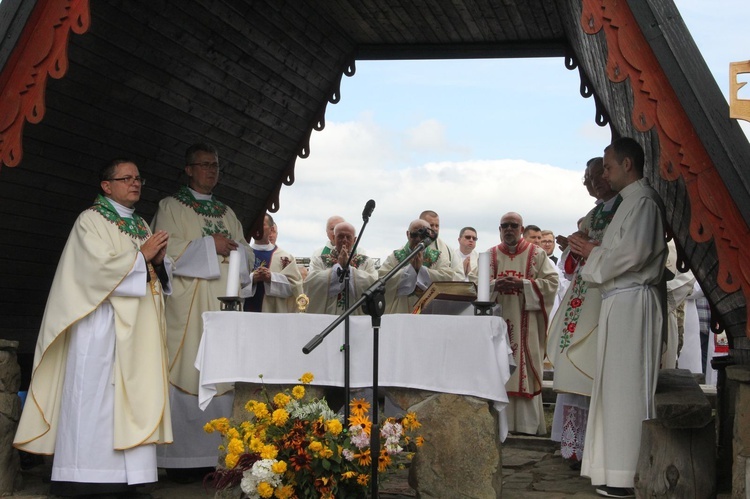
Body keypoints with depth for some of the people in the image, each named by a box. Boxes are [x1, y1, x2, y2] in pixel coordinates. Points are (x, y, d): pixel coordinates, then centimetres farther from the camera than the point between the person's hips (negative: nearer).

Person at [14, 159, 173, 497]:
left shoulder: (142, 225, 20)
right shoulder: (91, 220, -1)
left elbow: (159, 275, 19)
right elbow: (100, 265, -15)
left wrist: (159, 260, -2)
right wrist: (141, 256, -7)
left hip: (136, 327, 7)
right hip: (101, 321, -7)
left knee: (131, 393, 1)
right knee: (93, 392, -10)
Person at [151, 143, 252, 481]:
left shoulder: (227, 213, 23)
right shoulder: (171, 207, 6)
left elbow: (246, 253, 19)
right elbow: (166, 248, -8)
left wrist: (234, 247, -3)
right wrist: (210, 246, -11)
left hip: (223, 305, 5)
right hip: (187, 305, -5)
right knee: (187, 375, -10)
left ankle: (214, 454, 4)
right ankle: (182, 459, -7)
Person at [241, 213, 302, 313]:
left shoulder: (284, 257, 7)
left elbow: (294, 284, 0)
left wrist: (271, 278, -14)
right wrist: (252, 278, -17)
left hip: (274, 310, 0)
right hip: (246, 309, 0)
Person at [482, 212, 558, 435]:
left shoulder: (537, 254, 6)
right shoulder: (489, 255, 13)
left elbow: (551, 282, -3)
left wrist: (523, 284, -15)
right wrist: (495, 285, -14)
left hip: (525, 324, -2)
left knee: (525, 371, -3)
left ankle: (527, 424, 0)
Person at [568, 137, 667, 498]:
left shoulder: (643, 201, -10)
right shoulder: (631, 201, 20)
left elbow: (634, 252, -22)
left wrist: (592, 253, -7)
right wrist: (590, 251, 8)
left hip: (632, 302, -10)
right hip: (620, 301, 10)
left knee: (626, 383, -8)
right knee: (618, 383, 10)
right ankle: (618, 468, 16)